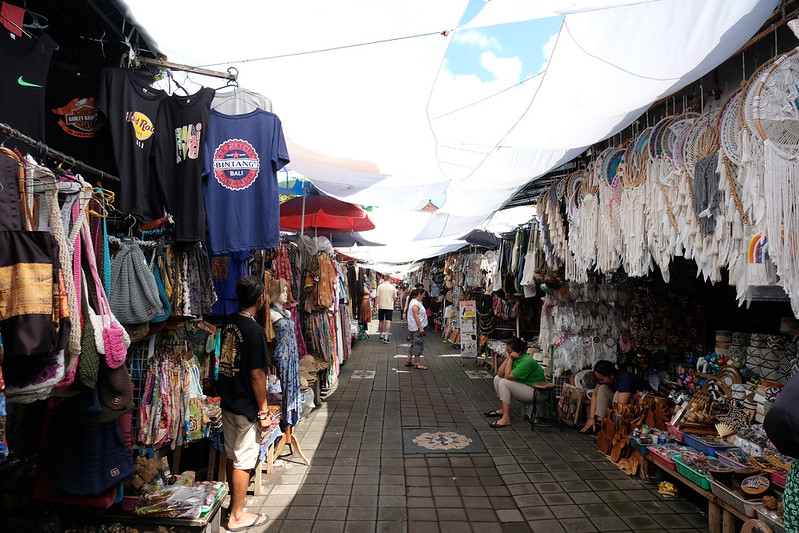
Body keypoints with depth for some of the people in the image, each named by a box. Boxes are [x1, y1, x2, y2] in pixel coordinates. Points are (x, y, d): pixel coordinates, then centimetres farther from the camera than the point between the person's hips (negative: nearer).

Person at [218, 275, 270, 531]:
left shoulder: (229, 324, 3)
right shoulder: (254, 330, -22)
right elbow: (257, 375, -20)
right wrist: (263, 411, -12)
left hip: (227, 402, 8)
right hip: (246, 407, -8)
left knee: (232, 455, 20)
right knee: (243, 462, 5)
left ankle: (235, 502, 36)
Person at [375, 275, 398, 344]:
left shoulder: (380, 286, -3)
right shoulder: (393, 287, -2)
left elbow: (377, 297, -6)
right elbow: (395, 298, 5)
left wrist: (377, 306, -1)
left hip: (381, 306, 1)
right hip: (390, 307, -1)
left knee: (381, 321, 14)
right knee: (388, 322, -4)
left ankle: (381, 336, 23)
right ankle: (386, 337, -11)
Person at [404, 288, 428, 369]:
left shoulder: (417, 302, 16)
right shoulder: (415, 304, -17)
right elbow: (416, 316, -22)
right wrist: (420, 327, -24)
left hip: (415, 328, 11)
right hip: (417, 328, -11)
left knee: (414, 344, 16)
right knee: (418, 345, -6)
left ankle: (408, 361, 22)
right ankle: (418, 364, -2)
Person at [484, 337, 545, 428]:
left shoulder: (527, 361, -24)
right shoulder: (515, 358, 2)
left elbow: (508, 376, -26)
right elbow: (500, 374, -2)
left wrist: (510, 359, -19)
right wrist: (507, 358, -10)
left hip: (536, 393, -10)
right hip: (523, 386, 10)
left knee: (504, 382, -23)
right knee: (497, 378, 7)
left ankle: (506, 418, -23)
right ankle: (503, 409, 11)